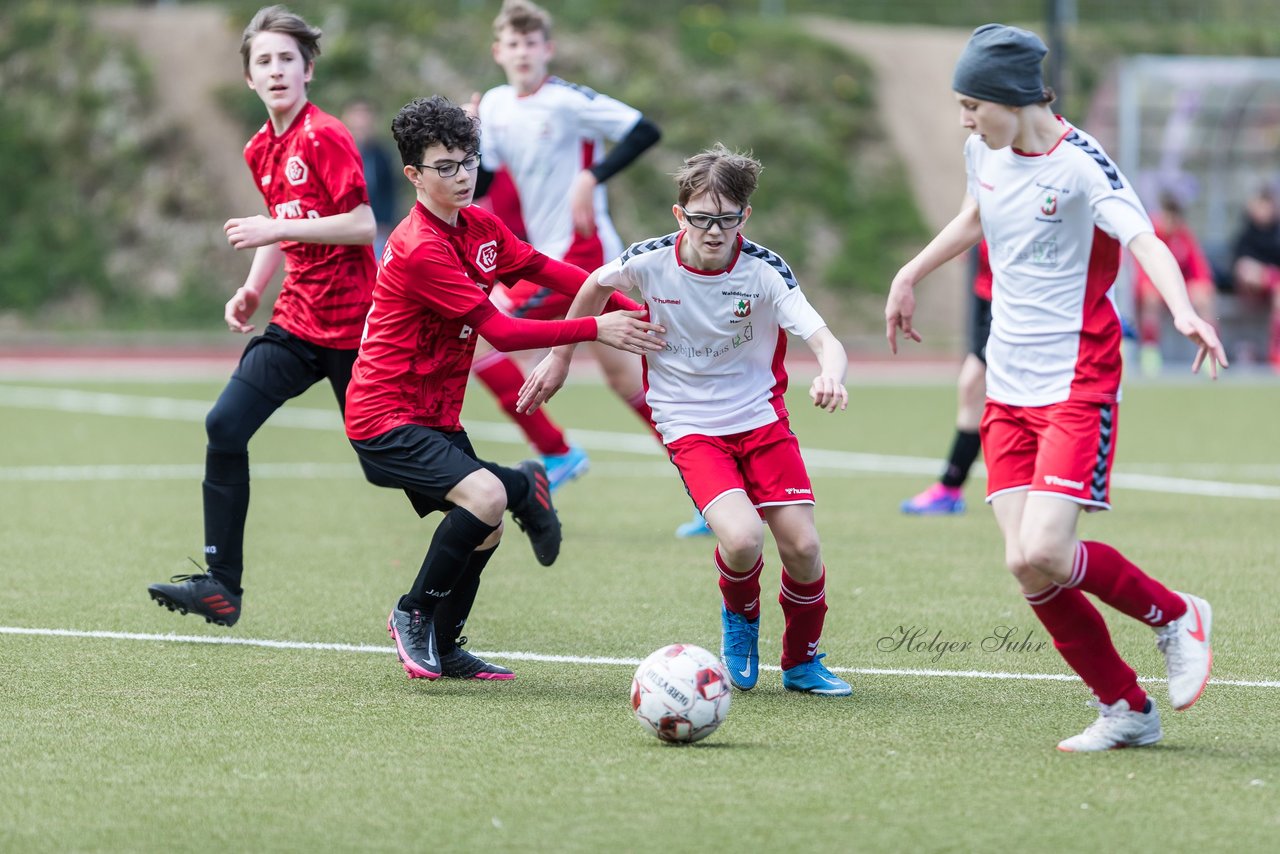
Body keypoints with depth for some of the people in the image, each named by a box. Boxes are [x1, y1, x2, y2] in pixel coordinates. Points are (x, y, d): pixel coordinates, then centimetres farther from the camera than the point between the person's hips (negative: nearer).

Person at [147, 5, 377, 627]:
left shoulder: (324, 137, -14)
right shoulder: (261, 150, 10)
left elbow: (364, 226, -20)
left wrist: (276, 228, -22)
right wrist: (253, 287, 10)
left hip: (349, 326, -7)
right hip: (296, 320, 7)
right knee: (225, 425, -7)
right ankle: (221, 582, -5)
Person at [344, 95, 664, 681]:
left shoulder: (480, 227, 5)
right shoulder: (420, 249, -23)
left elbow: (543, 269, 14)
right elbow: (499, 331, -24)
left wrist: (624, 305, 0)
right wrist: (596, 331, -24)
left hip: (435, 416, 10)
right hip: (387, 417, -10)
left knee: (486, 528, 13)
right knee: (486, 496, -26)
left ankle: (441, 648, 30)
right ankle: (413, 614, -7)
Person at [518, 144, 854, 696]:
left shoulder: (764, 271, -15)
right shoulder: (649, 261, -13)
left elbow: (824, 341, -25)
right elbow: (596, 286, 11)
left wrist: (830, 376, -48)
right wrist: (559, 359, 18)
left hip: (762, 418, 1)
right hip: (689, 428, -1)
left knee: (802, 547, -10)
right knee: (742, 538, -25)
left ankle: (802, 662, 19)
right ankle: (740, 617, 12)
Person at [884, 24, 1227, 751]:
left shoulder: (1081, 166, -16)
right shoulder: (986, 151, 6)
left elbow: (1145, 240, -31)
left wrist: (1183, 311, -49)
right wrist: (912, 274, 36)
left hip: (1077, 390, -7)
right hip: (1009, 391, 7)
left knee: (1042, 553, -19)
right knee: (1028, 568, -4)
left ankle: (1177, 617, 7)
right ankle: (1127, 711, 9)